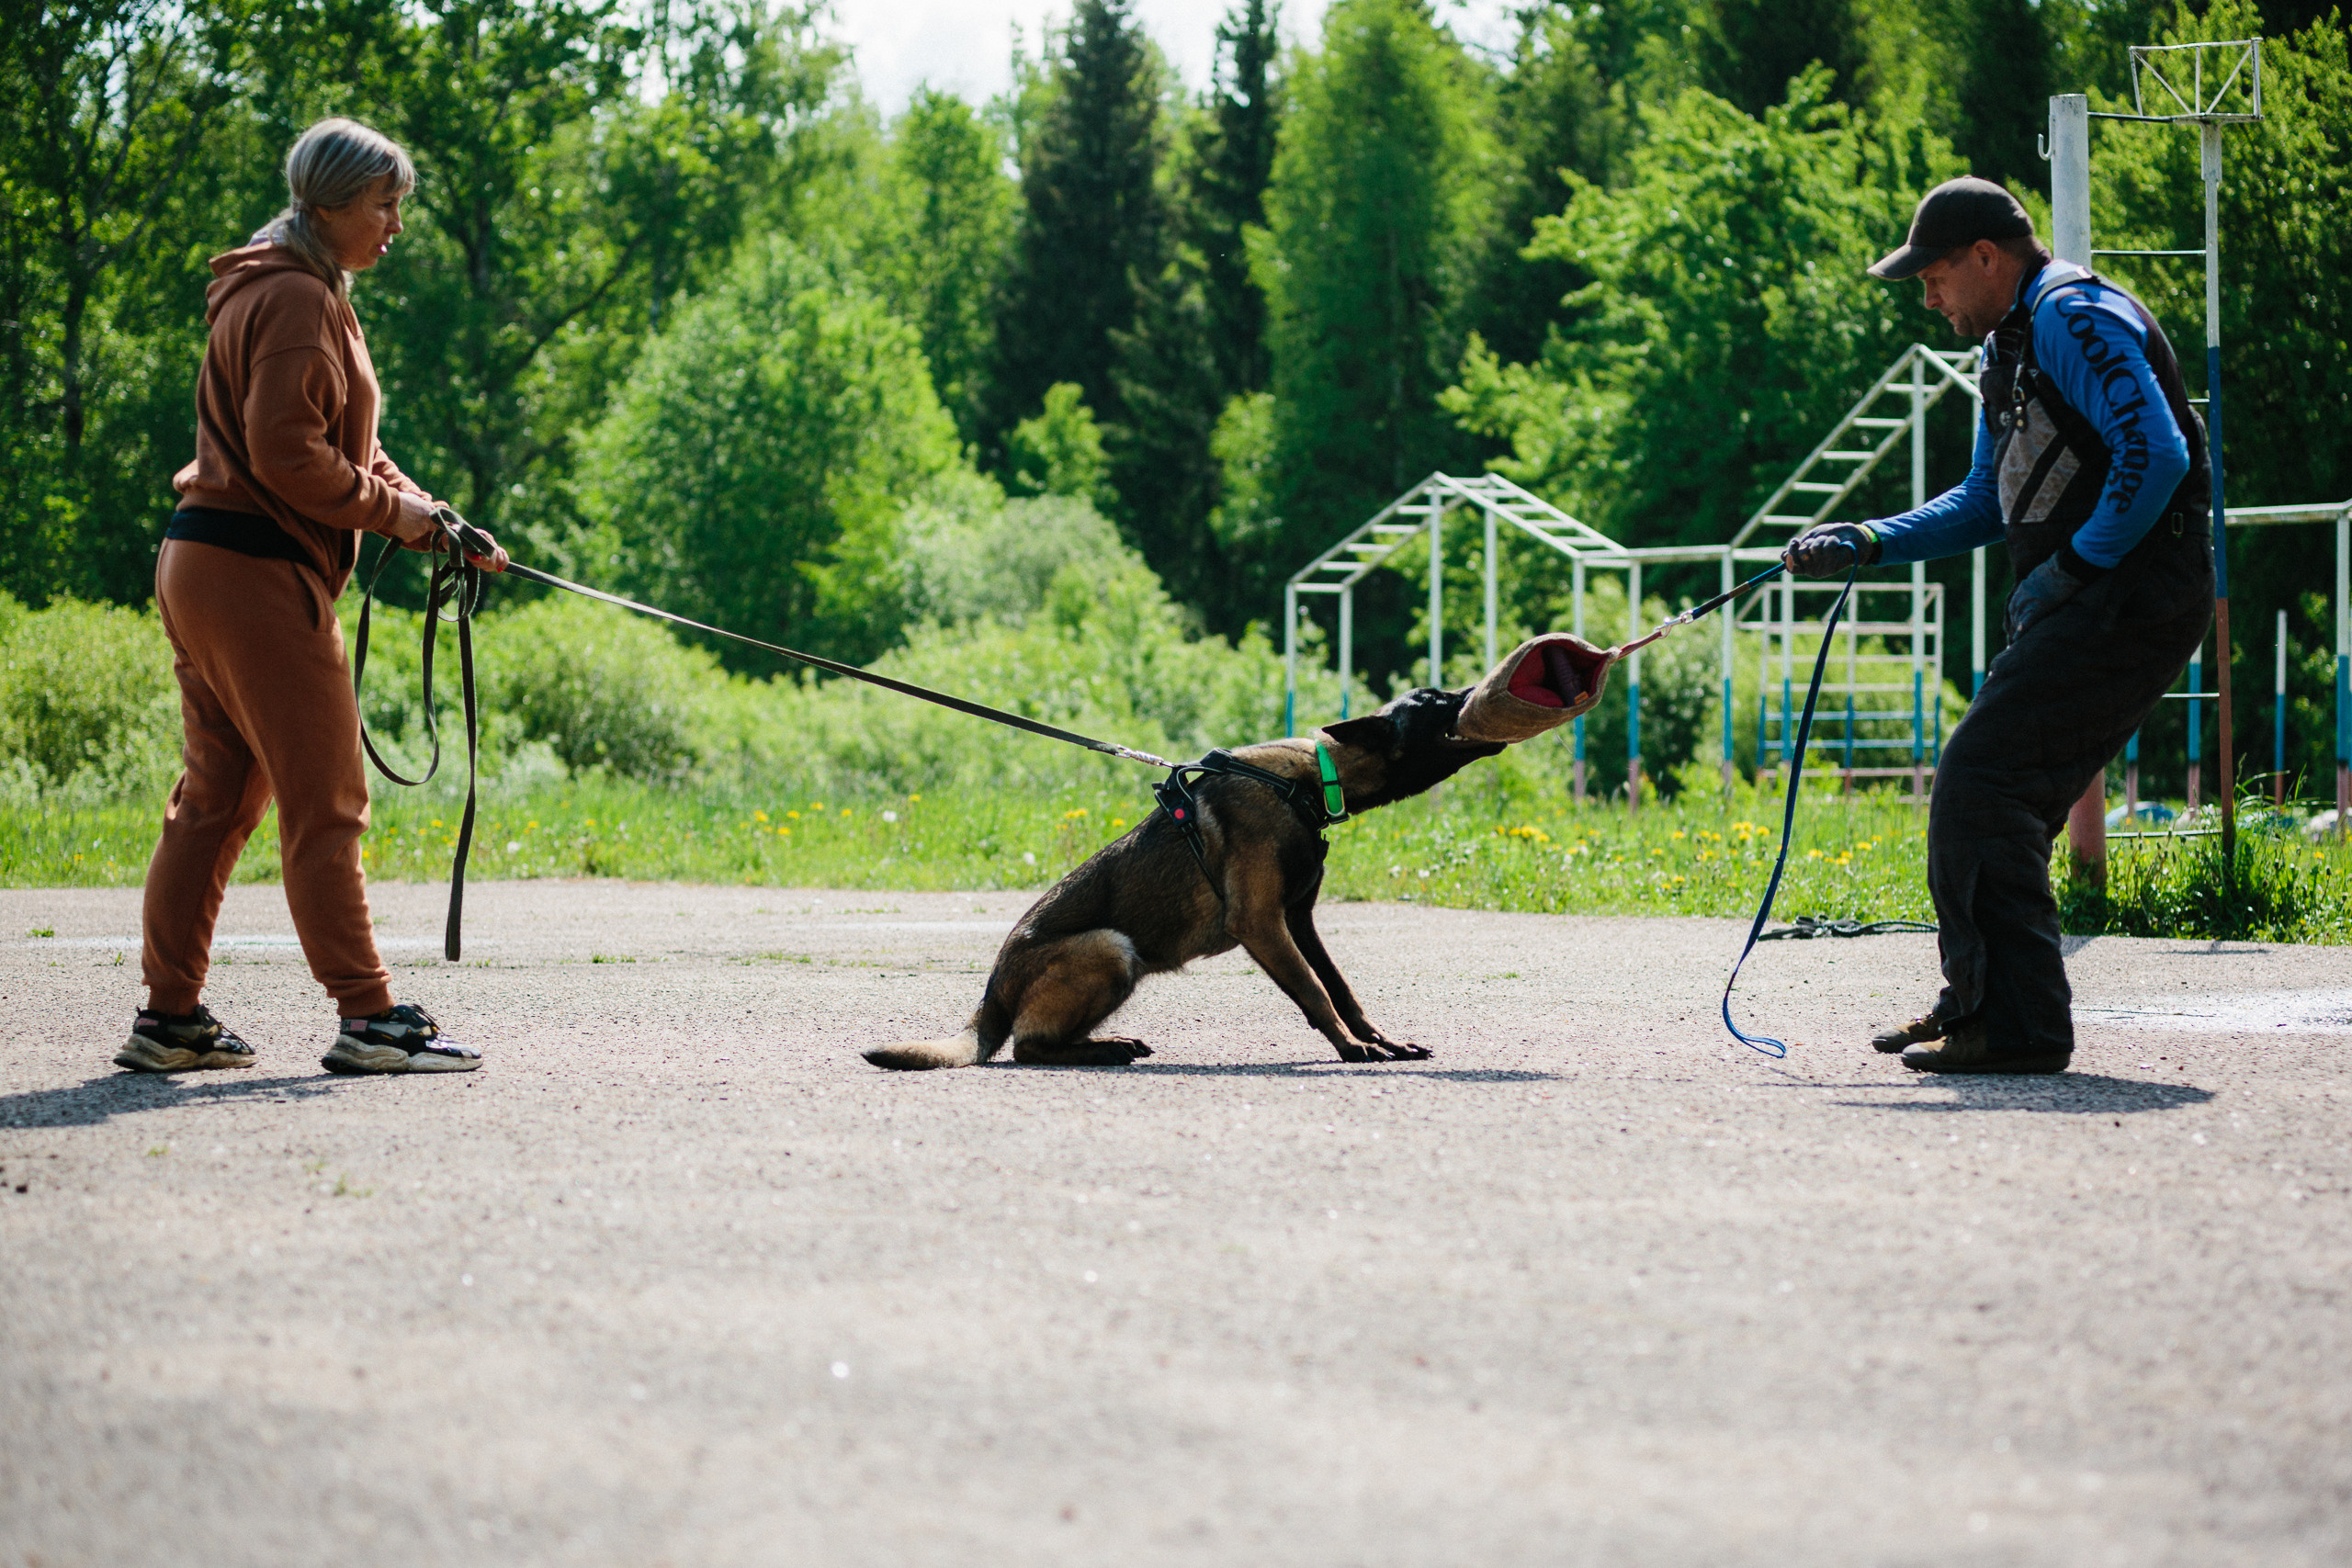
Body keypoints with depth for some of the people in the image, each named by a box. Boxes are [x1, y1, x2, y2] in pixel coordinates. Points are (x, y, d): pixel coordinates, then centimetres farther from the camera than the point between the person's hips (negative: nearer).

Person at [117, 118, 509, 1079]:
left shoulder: (305, 296, 22)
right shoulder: (295, 300, -12)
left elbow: (339, 448, 21)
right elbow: (286, 453, -21)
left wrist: (434, 520, 8)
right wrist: (390, 509, -10)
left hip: (201, 566, 10)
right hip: (258, 569, -10)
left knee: (216, 798, 11)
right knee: (325, 803, -8)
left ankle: (170, 1015, 13)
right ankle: (368, 1018, -7)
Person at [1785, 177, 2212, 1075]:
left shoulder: (2076, 319, -12)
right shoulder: (2012, 344, 21)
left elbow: (2157, 454, -24)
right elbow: (1985, 503, 27)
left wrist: (2073, 568, -18)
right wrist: (1865, 545, 15)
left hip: (2130, 601, -10)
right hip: (2090, 610, 10)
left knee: (1980, 787, -15)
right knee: (1998, 799, 13)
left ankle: (2015, 1025, -14)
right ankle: (1979, 1003, 23)